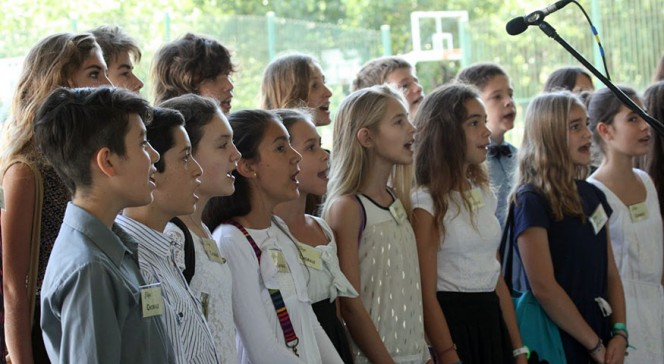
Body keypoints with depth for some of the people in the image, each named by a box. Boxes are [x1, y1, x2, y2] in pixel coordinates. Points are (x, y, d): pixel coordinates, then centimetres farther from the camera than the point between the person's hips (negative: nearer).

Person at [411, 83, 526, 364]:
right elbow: (427, 296, -13)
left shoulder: (484, 195, 12)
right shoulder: (426, 203, -10)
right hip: (451, 326, -7)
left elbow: (497, 278, 14)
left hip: (492, 325, 7)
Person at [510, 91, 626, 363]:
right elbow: (543, 287, -17)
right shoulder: (531, 200, -11)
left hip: (601, 336, 6)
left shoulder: (593, 195, 10)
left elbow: (611, 273, 10)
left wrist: (619, 333, -4)